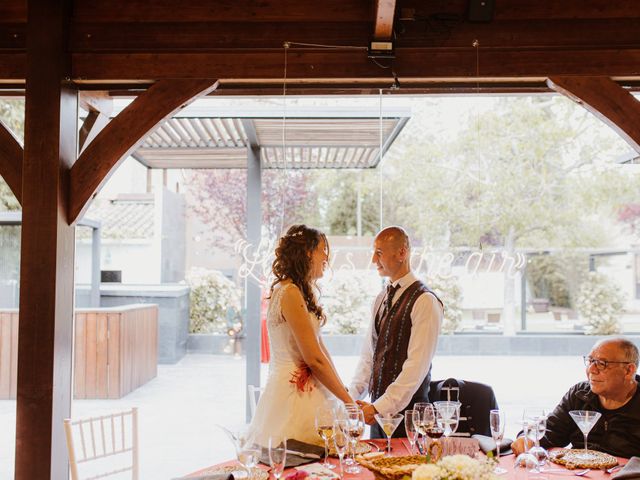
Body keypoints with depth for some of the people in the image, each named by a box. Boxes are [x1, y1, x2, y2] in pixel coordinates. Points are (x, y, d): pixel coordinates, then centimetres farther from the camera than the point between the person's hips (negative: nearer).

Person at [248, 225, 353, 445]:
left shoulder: (302, 292, 13)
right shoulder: (290, 293, -16)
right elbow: (315, 359, -18)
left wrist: (344, 391, 7)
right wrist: (349, 402, -11)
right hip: (293, 394, -9)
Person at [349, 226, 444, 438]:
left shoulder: (425, 301, -12)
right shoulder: (381, 299, 13)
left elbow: (417, 364, -18)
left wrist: (381, 406, -20)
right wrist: (353, 395, 0)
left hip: (407, 408, -7)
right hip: (379, 407, 7)